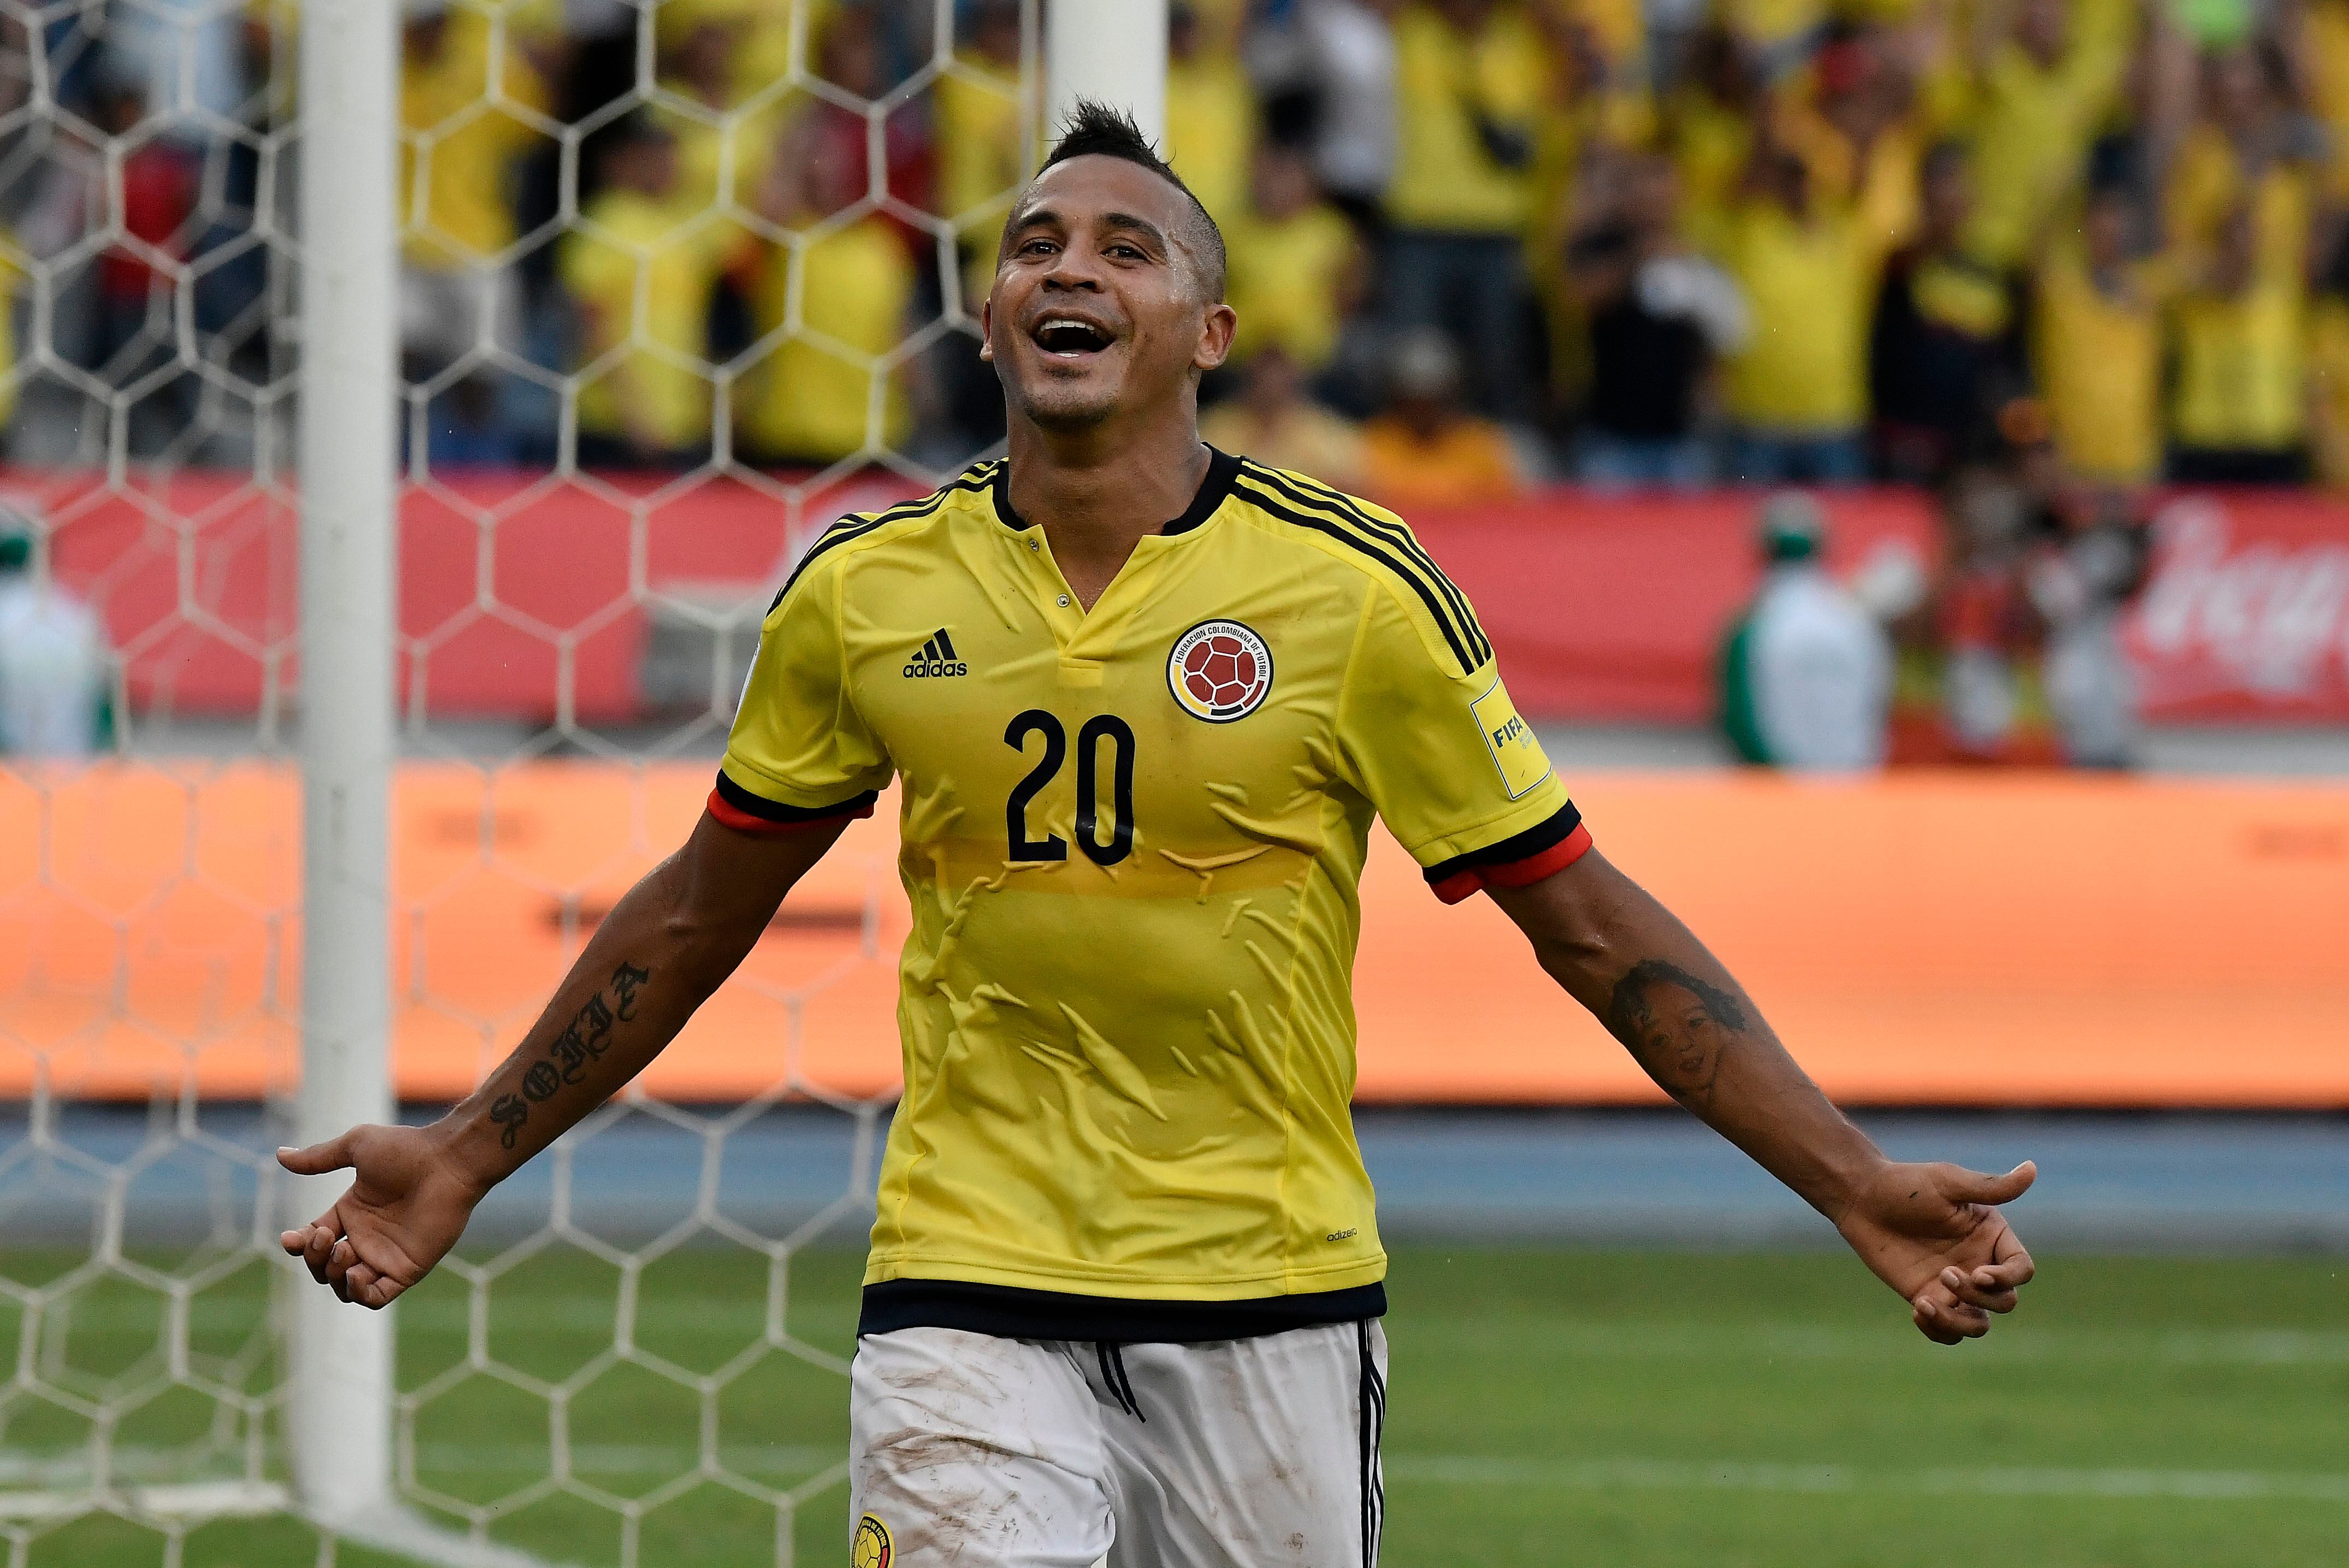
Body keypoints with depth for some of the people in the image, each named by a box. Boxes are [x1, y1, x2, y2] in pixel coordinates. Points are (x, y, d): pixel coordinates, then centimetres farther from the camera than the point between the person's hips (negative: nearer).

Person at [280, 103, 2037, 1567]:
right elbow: (700, 913, 16)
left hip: (1276, 1297, 0)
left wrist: (1855, 1181, -7)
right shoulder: (868, 595, 1)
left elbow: (1590, 924, -1)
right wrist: (464, 1160, 19)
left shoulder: (1355, 591, -5)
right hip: (971, 1290, 0)